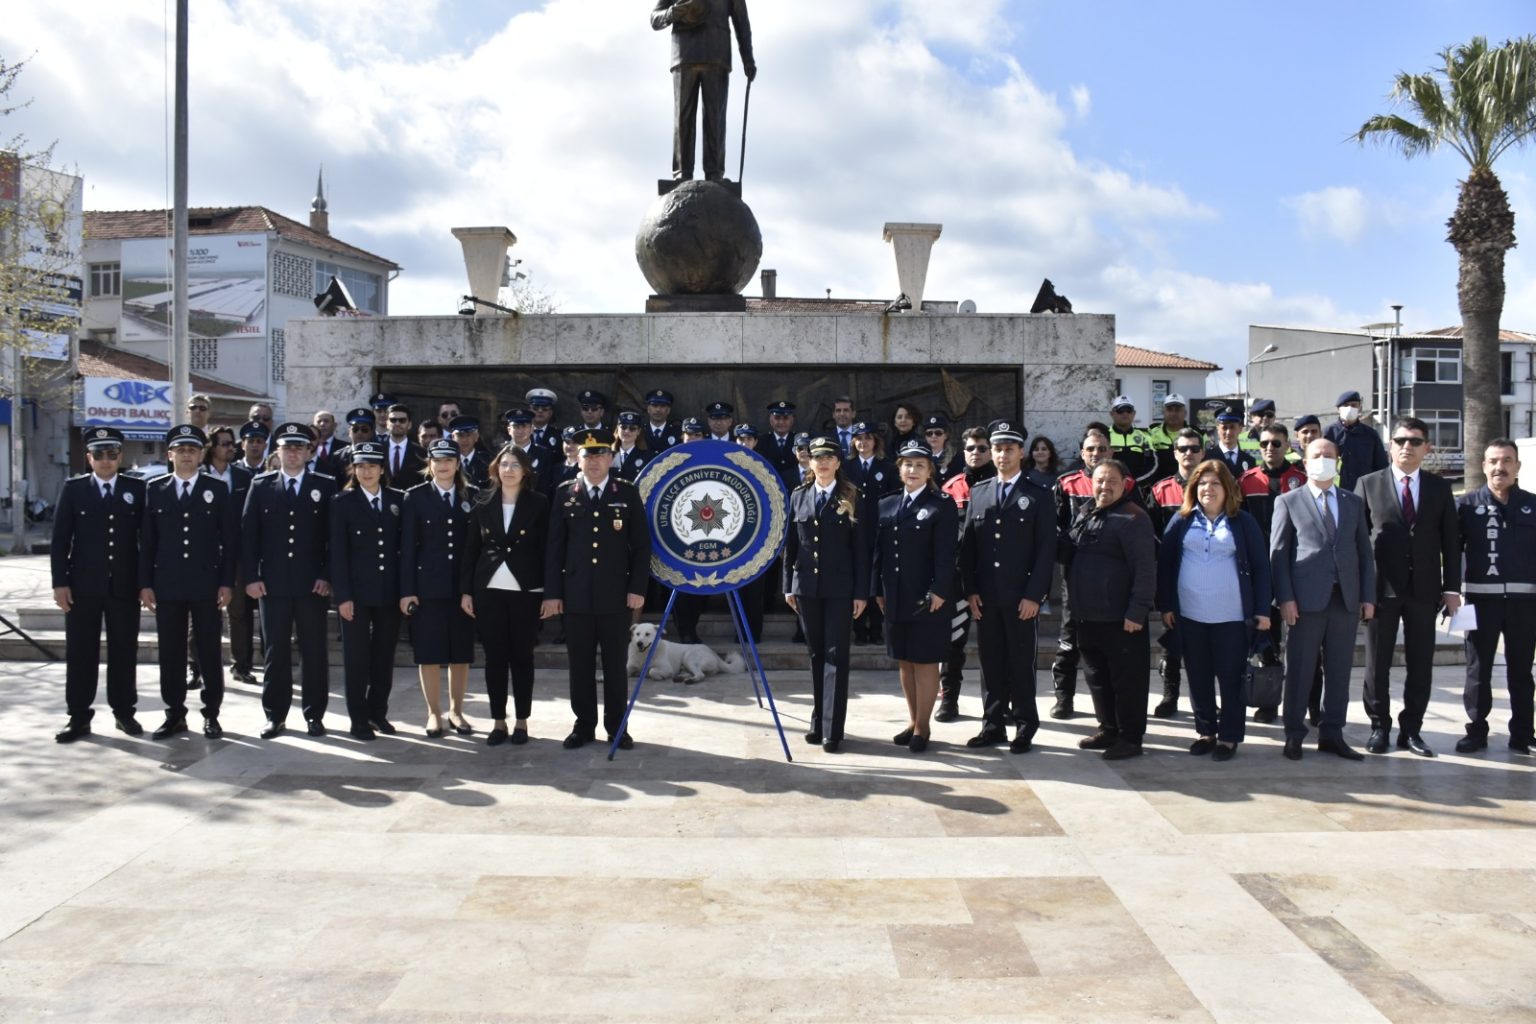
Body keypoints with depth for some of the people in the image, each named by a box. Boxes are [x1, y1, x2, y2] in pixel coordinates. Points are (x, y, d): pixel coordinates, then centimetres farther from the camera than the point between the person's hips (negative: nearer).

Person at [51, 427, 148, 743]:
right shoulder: (73, 488, 3)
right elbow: (60, 539, 1)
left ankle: (124, 711, 17)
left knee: (124, 652, 6)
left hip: (124, 585, 0)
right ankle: (79, 717, 11)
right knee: (80, 654, 3)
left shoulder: (137, 489, 4)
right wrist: (60, 582, -6)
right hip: (82, 586, 0)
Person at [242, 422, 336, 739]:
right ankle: (275, 715, 13)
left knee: (315, 651, 4)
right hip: (272, 583, 1)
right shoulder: (261, 486, 8)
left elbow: (334, 534, 2)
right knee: (275, 651, 5)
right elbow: (248, 533, 5)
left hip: (312, 583, -1)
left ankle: (314, 714, 12)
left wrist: (327, 575, -6)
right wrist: (250, 577, -3)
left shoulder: (325, 486, 4)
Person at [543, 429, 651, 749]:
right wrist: (552, 592, -1)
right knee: (580, 664, 6)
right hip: (576, 594, 1)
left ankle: (616, 726, 15)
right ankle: (584, 725, 16)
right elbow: (555, 548, 5)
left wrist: (637, 588, -6)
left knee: (615, 663, 5)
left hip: (616, 594, -1)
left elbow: (641, 544, 2)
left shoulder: (628, 493, 3)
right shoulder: (564, 494, 6)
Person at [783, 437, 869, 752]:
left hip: (840, 588, -3)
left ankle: (832, 729, -3)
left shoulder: (852, 499, -1)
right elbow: (790, 544, 10)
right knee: (816, 654, 11)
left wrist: (861, 592, -7)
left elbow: (861, 548, -2)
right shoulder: (798, 496, 8)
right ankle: (817, 722, 19)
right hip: (807, 586, 3)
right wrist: (789, 585, 6)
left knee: (836, 656, -3)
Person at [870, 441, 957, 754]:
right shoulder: (886, 505, 12)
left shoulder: (942, 506, -4)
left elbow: (945, 553, -10)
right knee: (904, 661, 13)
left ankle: (922, 728, 9)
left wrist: (939, 592, -17)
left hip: (927, 598, -5)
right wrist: (878, 590, 6)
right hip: (895, 598, 5)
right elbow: (878, 550, 11)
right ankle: (912, 722, 24)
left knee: (925, 661, 2)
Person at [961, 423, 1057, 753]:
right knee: (991, 662, 8)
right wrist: (970, 589, 1)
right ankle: (993, 725, 16)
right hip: (985, 597, 3)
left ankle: (1025, 726, 13)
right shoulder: (978, 491, 10)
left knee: (1021, 663, 3)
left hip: (1021, 598, -3)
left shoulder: (1038, 496, 0)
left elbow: (1046, 550, -4)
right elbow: (968, 544, 9)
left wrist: (1034, 595, -11)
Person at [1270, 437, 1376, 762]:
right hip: (1307, 598, -3)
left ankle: (1332, 734, 16)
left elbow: (1364, 551, 12)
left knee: (1339, 670, 7)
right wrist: (1285, 598, -10)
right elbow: (1278, 553, -1)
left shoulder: (1354, 502, 15)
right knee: (1299, 670, 2)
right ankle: (1294, 735, 11)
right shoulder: (1288, 502, 4)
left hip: (1346, 598, 4)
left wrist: (1368, 596, 4)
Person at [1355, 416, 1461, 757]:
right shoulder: (1368, 484, 2)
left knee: (1420, 664, 5)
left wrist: (1452, 587, 0)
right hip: (1381, 587, -2)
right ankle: (1380, 727, 17)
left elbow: (1451, 541, 7)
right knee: (1377, 662, 5)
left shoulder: (1439, 488, 8)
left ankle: (1411, 730, 15)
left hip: (1424, 589, 2)